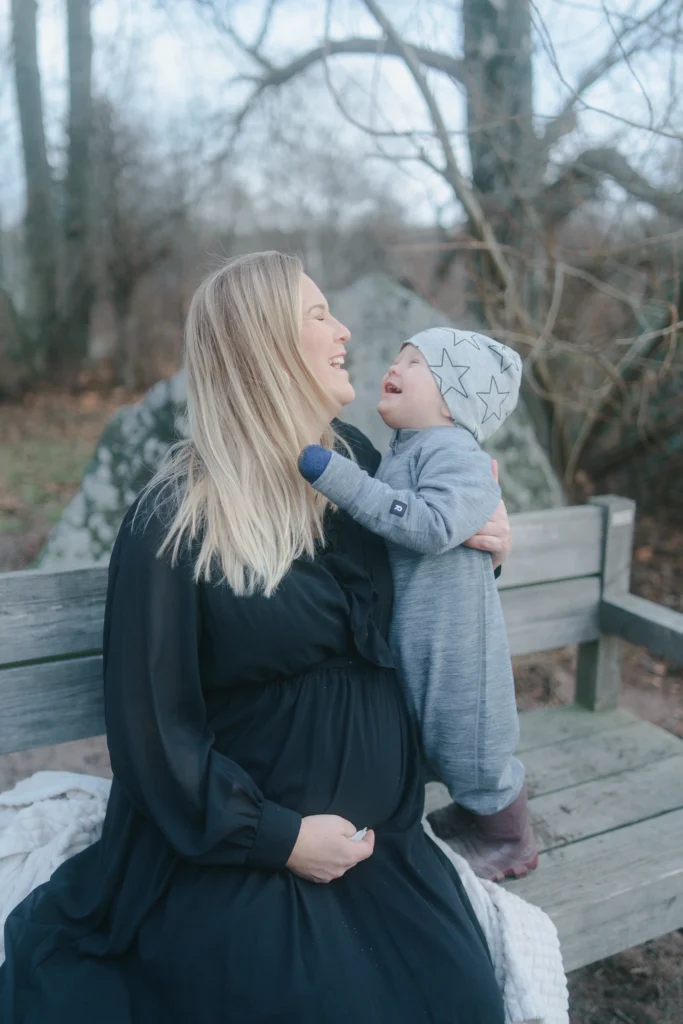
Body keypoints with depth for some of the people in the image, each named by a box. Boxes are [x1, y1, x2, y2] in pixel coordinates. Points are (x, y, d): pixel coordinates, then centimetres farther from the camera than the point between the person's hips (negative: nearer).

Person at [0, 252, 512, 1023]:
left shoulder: (352, 460, 1)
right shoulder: (176, 525, -17)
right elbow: (152, 724, -13)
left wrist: (472, 536, 1)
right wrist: (277, 837, -14)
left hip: (383, 831, 5)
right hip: (242, 852, -5)